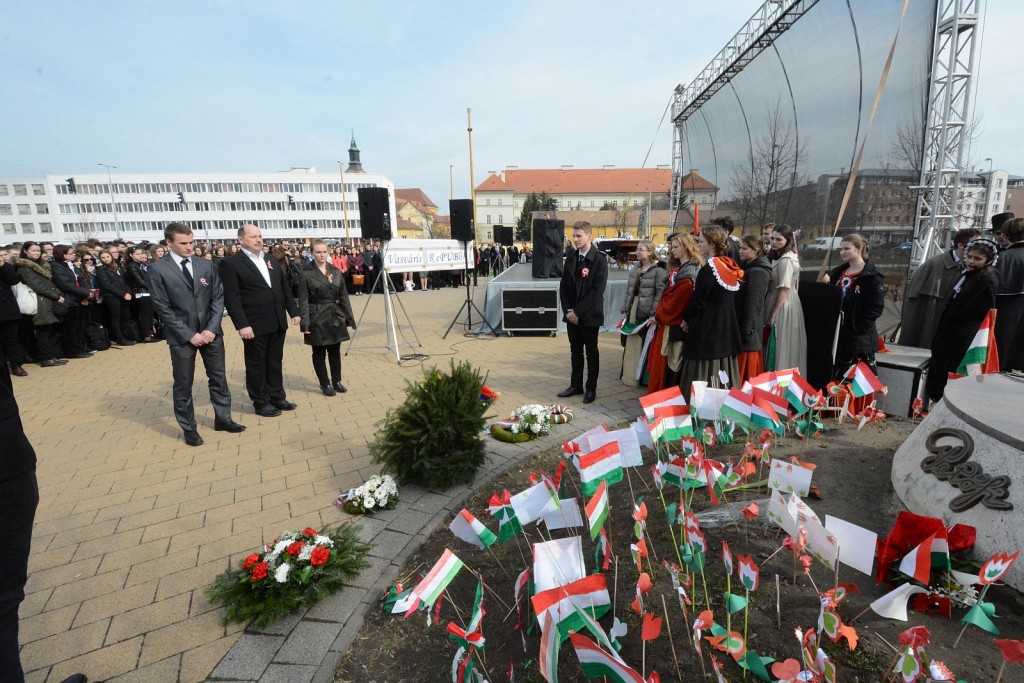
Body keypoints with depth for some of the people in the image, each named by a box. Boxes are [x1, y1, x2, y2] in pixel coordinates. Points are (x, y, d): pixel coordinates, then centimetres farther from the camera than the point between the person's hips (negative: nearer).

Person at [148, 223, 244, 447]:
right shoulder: (157, 269, -6)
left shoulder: (206, 265, 4)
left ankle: (223, 419, 26)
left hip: (211, 332, 3)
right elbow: (162, 308, -8)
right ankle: (189, 429, 22)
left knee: (218, 378, 11)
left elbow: (218, 297, 2)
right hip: (181, 336, -3)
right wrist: (188, 335, -13)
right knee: (183, 385, 7)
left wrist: (212, 328, -9)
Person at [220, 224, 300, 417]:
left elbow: (285, 289, 16)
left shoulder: (272, 261, 14)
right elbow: (232, 298, -13)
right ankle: (261, 402, 19)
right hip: (255, 325, -6)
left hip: (277, 322, 6)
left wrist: (293, 312, 9)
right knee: (256, 365, 7)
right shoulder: (231, 263, -6)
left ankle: (277, 397, 27)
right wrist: (242, 325, -19)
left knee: (275, 363, 15)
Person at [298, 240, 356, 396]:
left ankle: (337, 381, 24)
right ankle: (325, 384, 18)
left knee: (335, 350, 12)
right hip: (317, 319, -4)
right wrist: (305, 323, -16)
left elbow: (344, 297, 8)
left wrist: (349, 318, 4)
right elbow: (303, 300, -9)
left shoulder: (336, 271, 6)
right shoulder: (305, 273, -6)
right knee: (319, 352, 6)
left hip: (335, 317, 4)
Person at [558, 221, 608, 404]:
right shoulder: (571, 257, 7)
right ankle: (576, 385, 25)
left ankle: (591, 388, 18)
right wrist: (568, 310, -5)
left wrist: (578, 311, -17)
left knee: (591, 352, 7)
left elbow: (597, 290, -16)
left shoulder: (600, 259, -10)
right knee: (575, 351, 13)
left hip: (589, 314, -5)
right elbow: (563, 285, 7)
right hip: (572, 314, 5)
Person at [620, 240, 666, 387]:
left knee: (645, 346, -2)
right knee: (631, 345, 10)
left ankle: (645, 377, 9)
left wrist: (654, 314, -18)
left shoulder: (658, 270, -7)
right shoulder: (636, 269, 15)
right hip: (633, 311, 7)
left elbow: (660, 293, -13)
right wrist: (625, 311, 12)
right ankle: (630, 376, 20)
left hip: (647, 313, -7)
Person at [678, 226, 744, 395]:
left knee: (702, 375, -2)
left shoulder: (708, 269, -16)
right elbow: (733, 299, 15)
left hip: (706, 330, -8)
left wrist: (686, 319, 1)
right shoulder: (731, 268, 8)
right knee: (722, 371, 14)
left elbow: (698, 300, -16)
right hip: (728, 328, 8)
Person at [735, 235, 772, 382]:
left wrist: (746, 332, -19)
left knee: (745, 370, -1)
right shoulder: (748, 267, 14)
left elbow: (753, 304, -19)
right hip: (741, 324, 9)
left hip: (747, 328, -9)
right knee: (744, 370, 15)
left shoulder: (757, 272, -15)